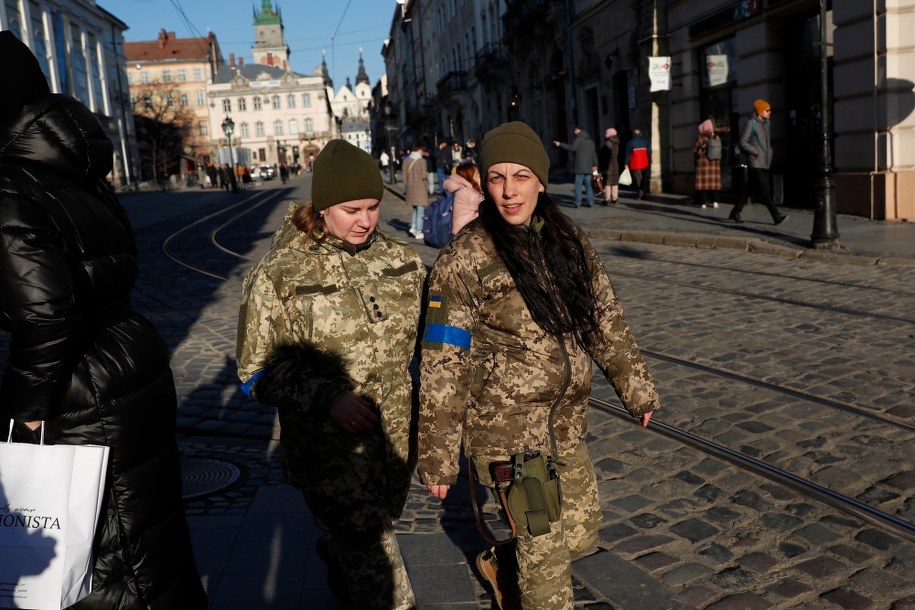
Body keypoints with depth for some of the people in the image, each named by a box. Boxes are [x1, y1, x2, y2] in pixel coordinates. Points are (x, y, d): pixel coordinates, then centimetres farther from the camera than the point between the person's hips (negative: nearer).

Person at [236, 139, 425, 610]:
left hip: (398, 442, 5)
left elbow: (426, 335, 16)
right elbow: (257, 372, -10)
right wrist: (327, 398, -24)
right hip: (331, 453, -5)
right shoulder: (277, 276, -12)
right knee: (377, 565, -3)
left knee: (371, 537, 26)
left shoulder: (400, 260, 1)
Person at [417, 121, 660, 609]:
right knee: (546, 553, 5)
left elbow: (605, 320, 12)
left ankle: (500, 564, 45)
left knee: (581, 533, 20)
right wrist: (437, 456, -12)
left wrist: (635, 386, 11)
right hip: (507, 434, -6)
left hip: (566, 428, 6)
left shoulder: (569, 242, 2)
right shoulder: (465, 260, -15)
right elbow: (443, 366, -14)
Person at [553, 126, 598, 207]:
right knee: (588, 184, 11)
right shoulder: (590, 140, 18)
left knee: (578, 184, -5)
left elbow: (572, 148, -18)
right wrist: (595, 164, 23)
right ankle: (590, 202, 9)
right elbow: (594, 153, 19)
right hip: (588, 166, 7)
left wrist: (560, 144, -15)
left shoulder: (579, 139, -7)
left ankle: (578, 203, -8)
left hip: (580, 166, -7)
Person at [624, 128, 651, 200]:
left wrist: (626, 163, -4)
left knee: (637, 179, -2)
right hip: (644, 164, 4)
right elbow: (649, 152, 7)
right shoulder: (645, 141, 8)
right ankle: (643, 193, 15)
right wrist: (649, 161, 11)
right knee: (643, 179, 14)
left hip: (635, 165, -4)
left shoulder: (630, 142, -4)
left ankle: (639, 194, -8)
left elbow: (628, 154, -7)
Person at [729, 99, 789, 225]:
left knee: (749, 188, 11)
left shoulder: (766, 123, 16)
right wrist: (756, 152, -13)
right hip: (755, 163, -8)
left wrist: (769, 153, 10)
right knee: (764, 190, -11)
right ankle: (776, 216, -15)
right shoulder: (751, 124, -7)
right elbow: (743, 143, -10)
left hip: (764, 163, 8)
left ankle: (735, 212, 20)